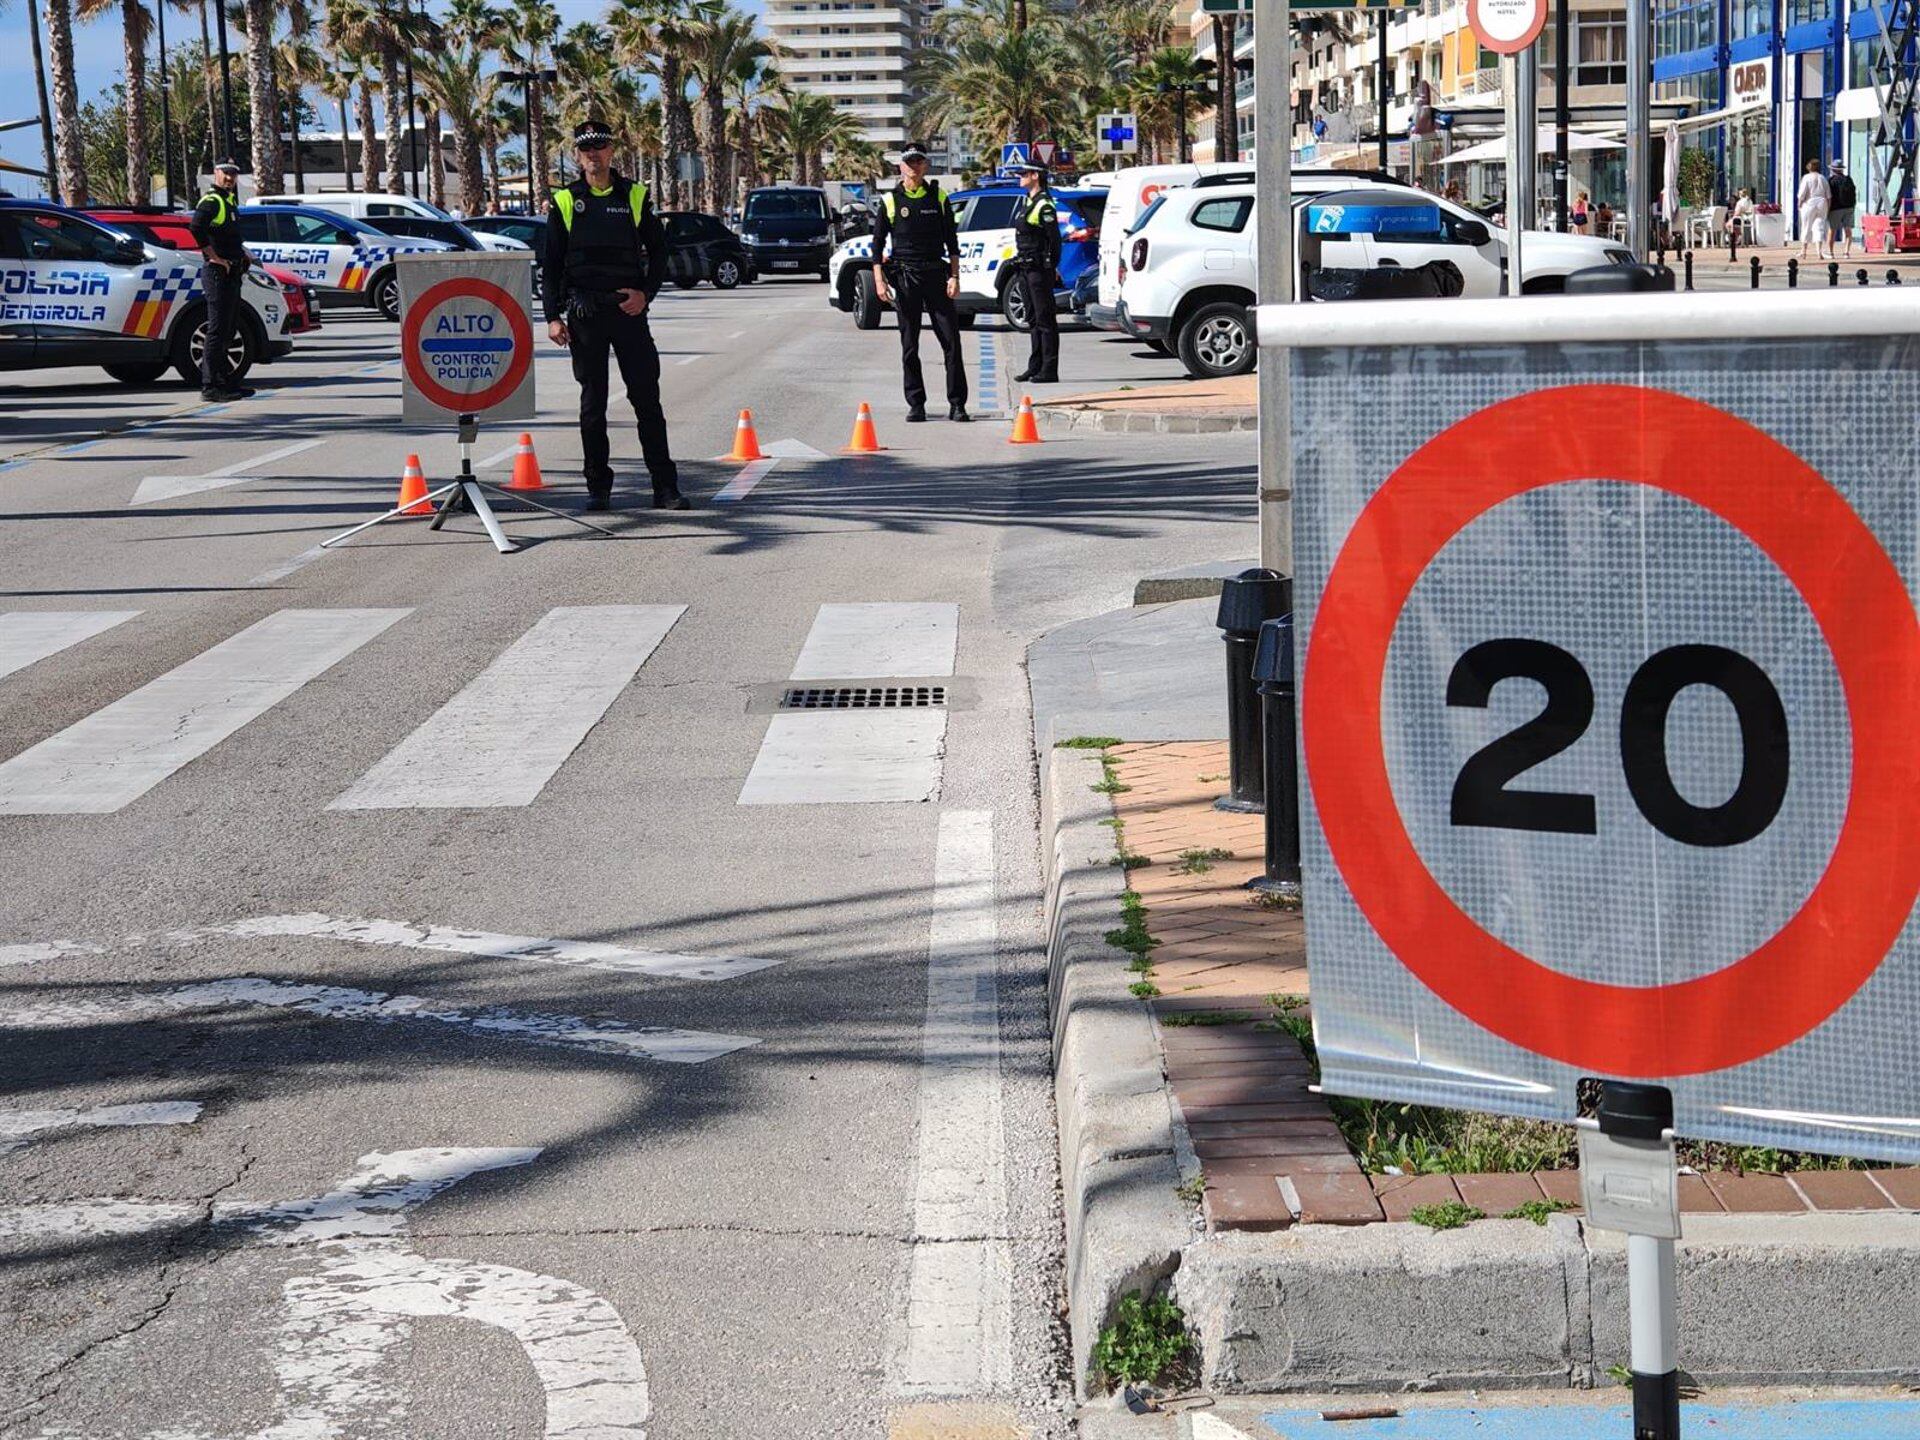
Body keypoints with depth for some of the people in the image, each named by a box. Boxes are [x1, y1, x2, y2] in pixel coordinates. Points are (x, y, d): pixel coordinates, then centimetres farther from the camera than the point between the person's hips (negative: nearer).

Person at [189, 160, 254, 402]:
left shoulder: (229, 201, 19)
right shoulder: (211, 201, -12)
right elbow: (196, 227, -29)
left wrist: (241, 252, 17)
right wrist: (215, 257, -24)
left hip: (232, 273, 10)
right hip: (218, 273, -10)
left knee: (227, 331, 15)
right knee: (218, 330, -9)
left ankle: (226, 381, 24)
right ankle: (210, 386, -8)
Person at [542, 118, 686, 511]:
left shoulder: (635, 197, 7)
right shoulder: (564, 203, 6)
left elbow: (659, 251, 11)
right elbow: (551, 265, 7)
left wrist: (645, 293, -5)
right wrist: (553, 316, -2)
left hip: (629, 309, 0)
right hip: (584, 314, 0)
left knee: (648, 400, -1)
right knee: (592, 403, 5)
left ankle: (665, 486, 1)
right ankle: (598, 487, 11)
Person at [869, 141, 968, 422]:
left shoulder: (938, 197, 8)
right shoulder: (890, 201, 5)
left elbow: (952, 241, 9)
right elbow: (878, 243, 5)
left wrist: (954, 277, 0)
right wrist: (879, 280, -4)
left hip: (936, 275, 1)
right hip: (904, 277, -1)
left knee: (951, 341, -5)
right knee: (909, 346, 3)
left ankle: (957, 404, -1)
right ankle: (916, 404, 10)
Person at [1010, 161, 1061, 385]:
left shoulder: (1044, 205, -14)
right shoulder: (1029, 202, 17)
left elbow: (1054, 238, -17)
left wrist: (1051, 266, -15)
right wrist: (1021, 269, 18)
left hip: (1039, 269, -10)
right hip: (1027, 269, 10)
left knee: (1045, 319, -6)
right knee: (1034, 319, 14)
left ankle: (1049, 370, -5)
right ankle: (1035, 366, 19)